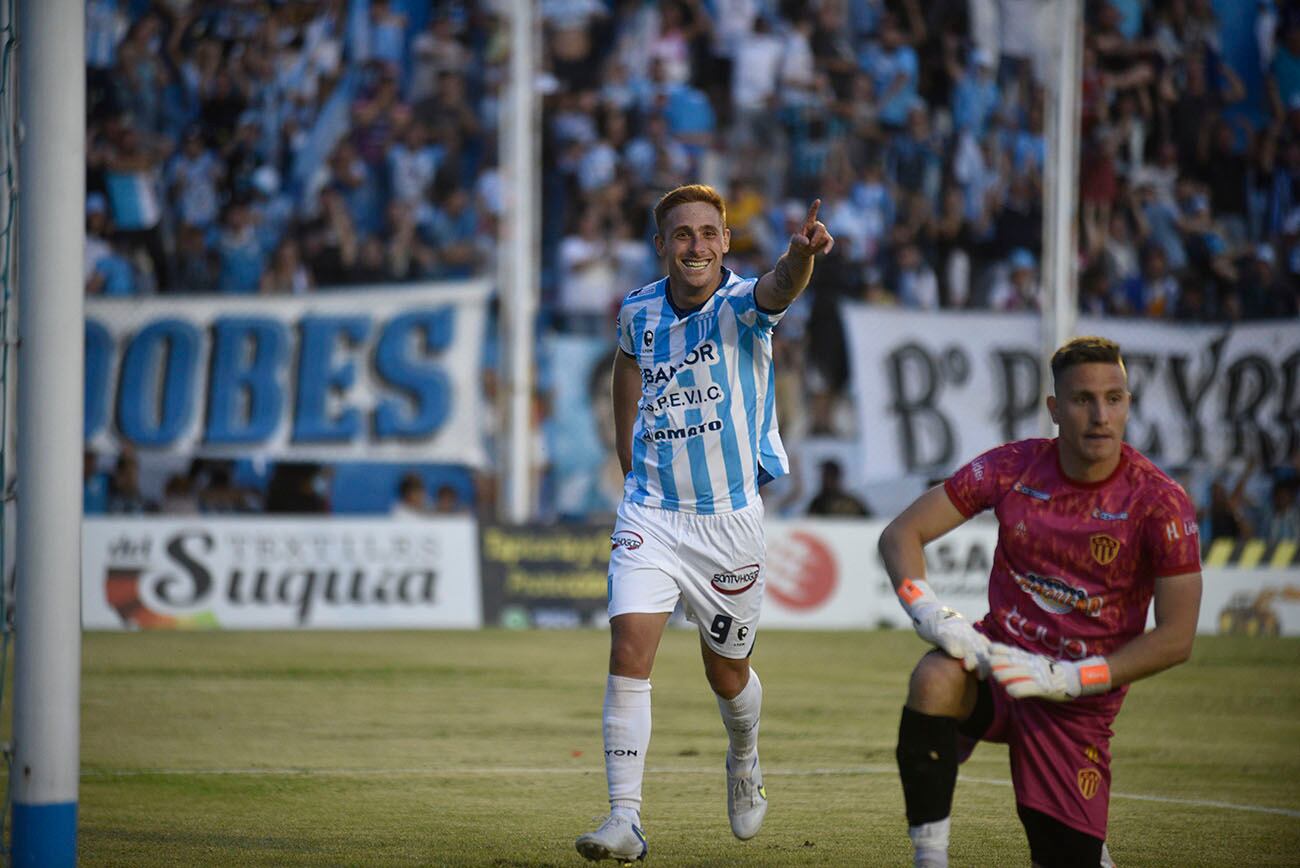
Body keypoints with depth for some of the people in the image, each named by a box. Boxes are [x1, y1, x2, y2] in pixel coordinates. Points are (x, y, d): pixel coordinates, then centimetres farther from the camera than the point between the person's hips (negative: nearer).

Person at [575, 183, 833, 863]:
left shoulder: (741, 305, -12)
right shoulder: (638, 313, -1)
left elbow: (778, 289, -37)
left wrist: (802, 252, -60)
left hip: (729, 519, -2)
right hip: (650, 515, 2)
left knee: (727, 673, 13)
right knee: (629, 648, -17)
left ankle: (744, 765, 47)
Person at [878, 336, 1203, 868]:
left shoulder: (1161, 503, -12)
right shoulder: (1014, 467, -5)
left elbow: (1176, 639, -12)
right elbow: (901, 533, -1)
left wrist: (1064, 679, -20)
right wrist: (928, 612, -21)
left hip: (1079, 703, -1)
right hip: (998, 653, 1)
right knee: (934, 679, -34)